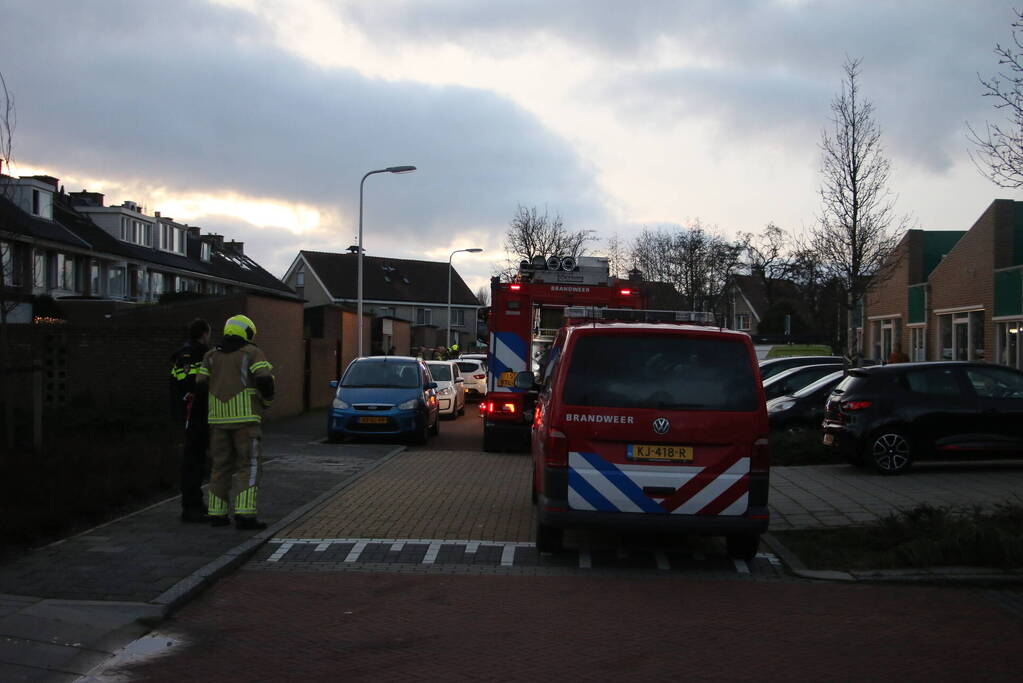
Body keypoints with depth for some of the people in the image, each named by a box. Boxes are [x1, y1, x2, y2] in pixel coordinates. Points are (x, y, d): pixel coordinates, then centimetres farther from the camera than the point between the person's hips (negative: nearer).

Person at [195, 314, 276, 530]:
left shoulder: (211, 356, 12)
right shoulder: (252, 353, -1)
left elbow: (200, 385, 4)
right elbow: (264, 380, -14)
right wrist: (267, 400, 5)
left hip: (218, 418, 5)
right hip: (245, 417, -5)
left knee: (221, 466, 13)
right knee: (249, 466, -3)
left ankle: (217, 514, 13)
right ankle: (245, 514, -12)